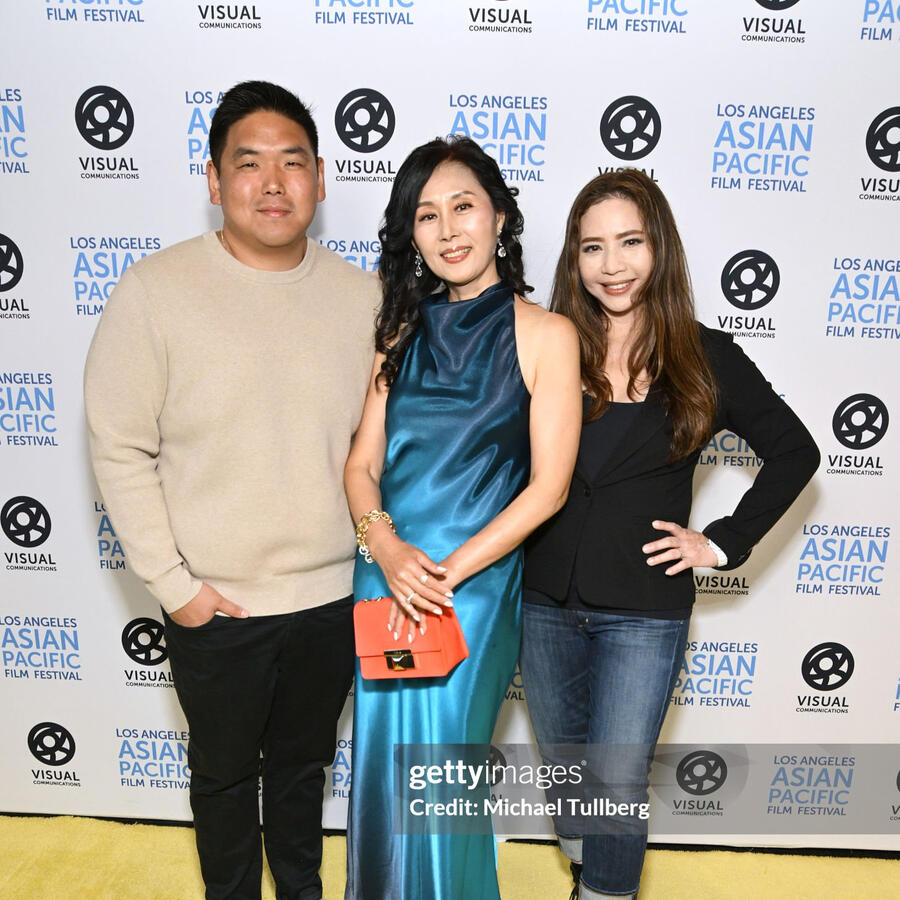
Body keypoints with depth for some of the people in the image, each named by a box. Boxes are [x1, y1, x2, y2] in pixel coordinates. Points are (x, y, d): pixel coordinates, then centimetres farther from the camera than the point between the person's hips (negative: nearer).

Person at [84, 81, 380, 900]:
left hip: (333, 595, 3)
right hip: (214, 605, -2)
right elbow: (120, 449, -10)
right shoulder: (157, 291, -12)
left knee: (304, 762, 25)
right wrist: (172, 584, -11)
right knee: (226, 771, 22)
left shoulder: (361, 295, -3)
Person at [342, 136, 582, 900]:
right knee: (381, 764, 18)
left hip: (475, 589, -4)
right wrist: (386, 548, -14)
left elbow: (547, 488, -10)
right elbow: (362, 463, 5)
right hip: (382, 575, 4)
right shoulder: (403, 331, 6)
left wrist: (446, 574, -13)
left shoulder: (545, 335, -7)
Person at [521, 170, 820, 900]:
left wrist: (723, 542, -2)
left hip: (644, 613, -2)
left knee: (617, 784, 3)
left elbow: (794, 451, 5)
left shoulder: (705, 358, -4)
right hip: (545, 602, 3)